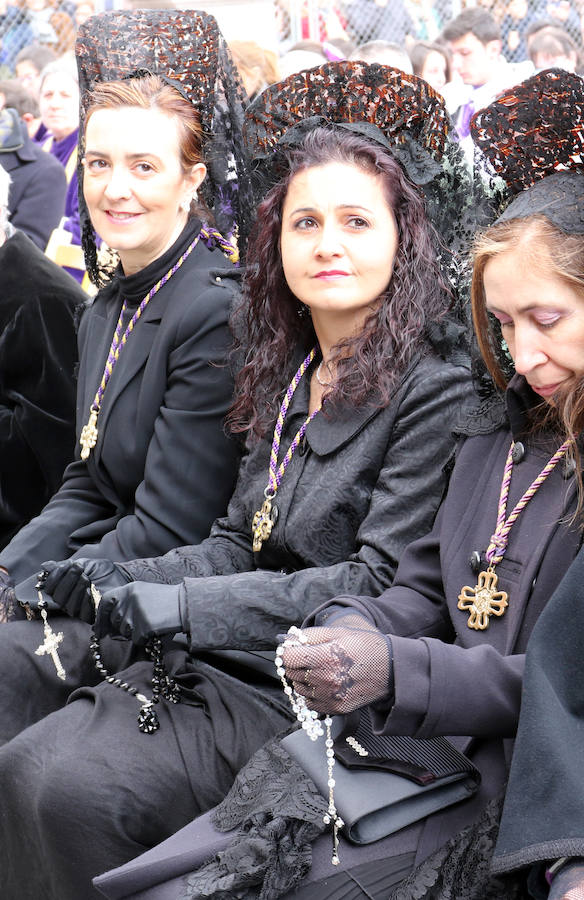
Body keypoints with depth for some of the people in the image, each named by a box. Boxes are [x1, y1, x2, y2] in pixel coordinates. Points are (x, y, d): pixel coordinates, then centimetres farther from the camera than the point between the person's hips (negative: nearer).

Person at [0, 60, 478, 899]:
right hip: (215, 668, 7)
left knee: (81, 795, -21)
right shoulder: (289, 376, 13)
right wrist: (123, 581, -3)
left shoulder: (435, 390, -12)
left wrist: (190, 605, -21)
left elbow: (383, 583, -18)